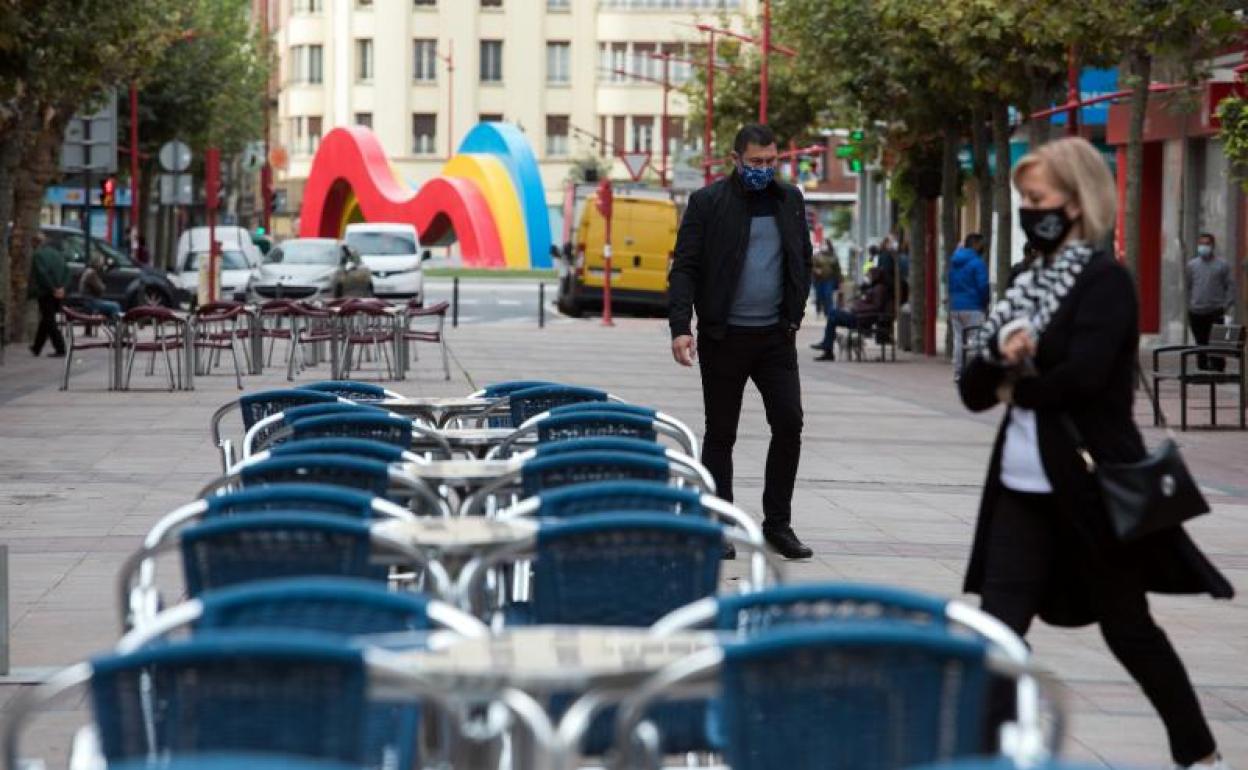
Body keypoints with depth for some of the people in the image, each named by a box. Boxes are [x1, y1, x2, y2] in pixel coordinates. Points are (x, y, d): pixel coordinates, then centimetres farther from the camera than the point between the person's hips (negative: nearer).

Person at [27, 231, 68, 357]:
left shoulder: (38, 254, -12)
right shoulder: (57, 252, 11)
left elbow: (43, 274, -20)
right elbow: (66, 270, 7)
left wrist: (52, 289, -15)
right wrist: (62, 287, 0)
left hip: (45, 293, -7)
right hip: (57, 294, 7)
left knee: (49, 321, -3)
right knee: (46, 320, 18)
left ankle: (60, 349, -9)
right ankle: (37, 347, 29)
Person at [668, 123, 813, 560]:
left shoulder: (790, 200, 10)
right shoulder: (708, 203, -3)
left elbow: (803, 261, 19)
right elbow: (684, 269, -7)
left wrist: (794, 315, 9)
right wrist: (680, 327, -17)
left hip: (775, 336, 3)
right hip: (723, 338, -3)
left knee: (789, 423, -5)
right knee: (721, 434, 4)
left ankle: (777, 524, 7)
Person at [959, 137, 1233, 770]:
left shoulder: (1104, 280, -10)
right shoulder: (1032, 284, 12)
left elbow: (1083, 375, -24)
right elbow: (973, 390, 8)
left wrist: (1016, 389, -7)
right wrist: (1003, 356, -13)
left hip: (1092, 482, -7)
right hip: (1023, 487, 7)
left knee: (1127, 628, 7)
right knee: (999, 626, -4)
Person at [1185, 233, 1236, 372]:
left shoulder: (1222, 265, 2)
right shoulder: (1192, 265, 11)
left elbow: (1231, 286, 3)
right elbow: (1187, 287, 15)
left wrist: (1228, 305, -6)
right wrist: (1188, 304, 7)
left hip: (1216, 312, -3)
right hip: (1196, 312, 3)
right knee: (1201, 344, 8)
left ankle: (1218, 369, -5)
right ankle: (1202, 369, 14)